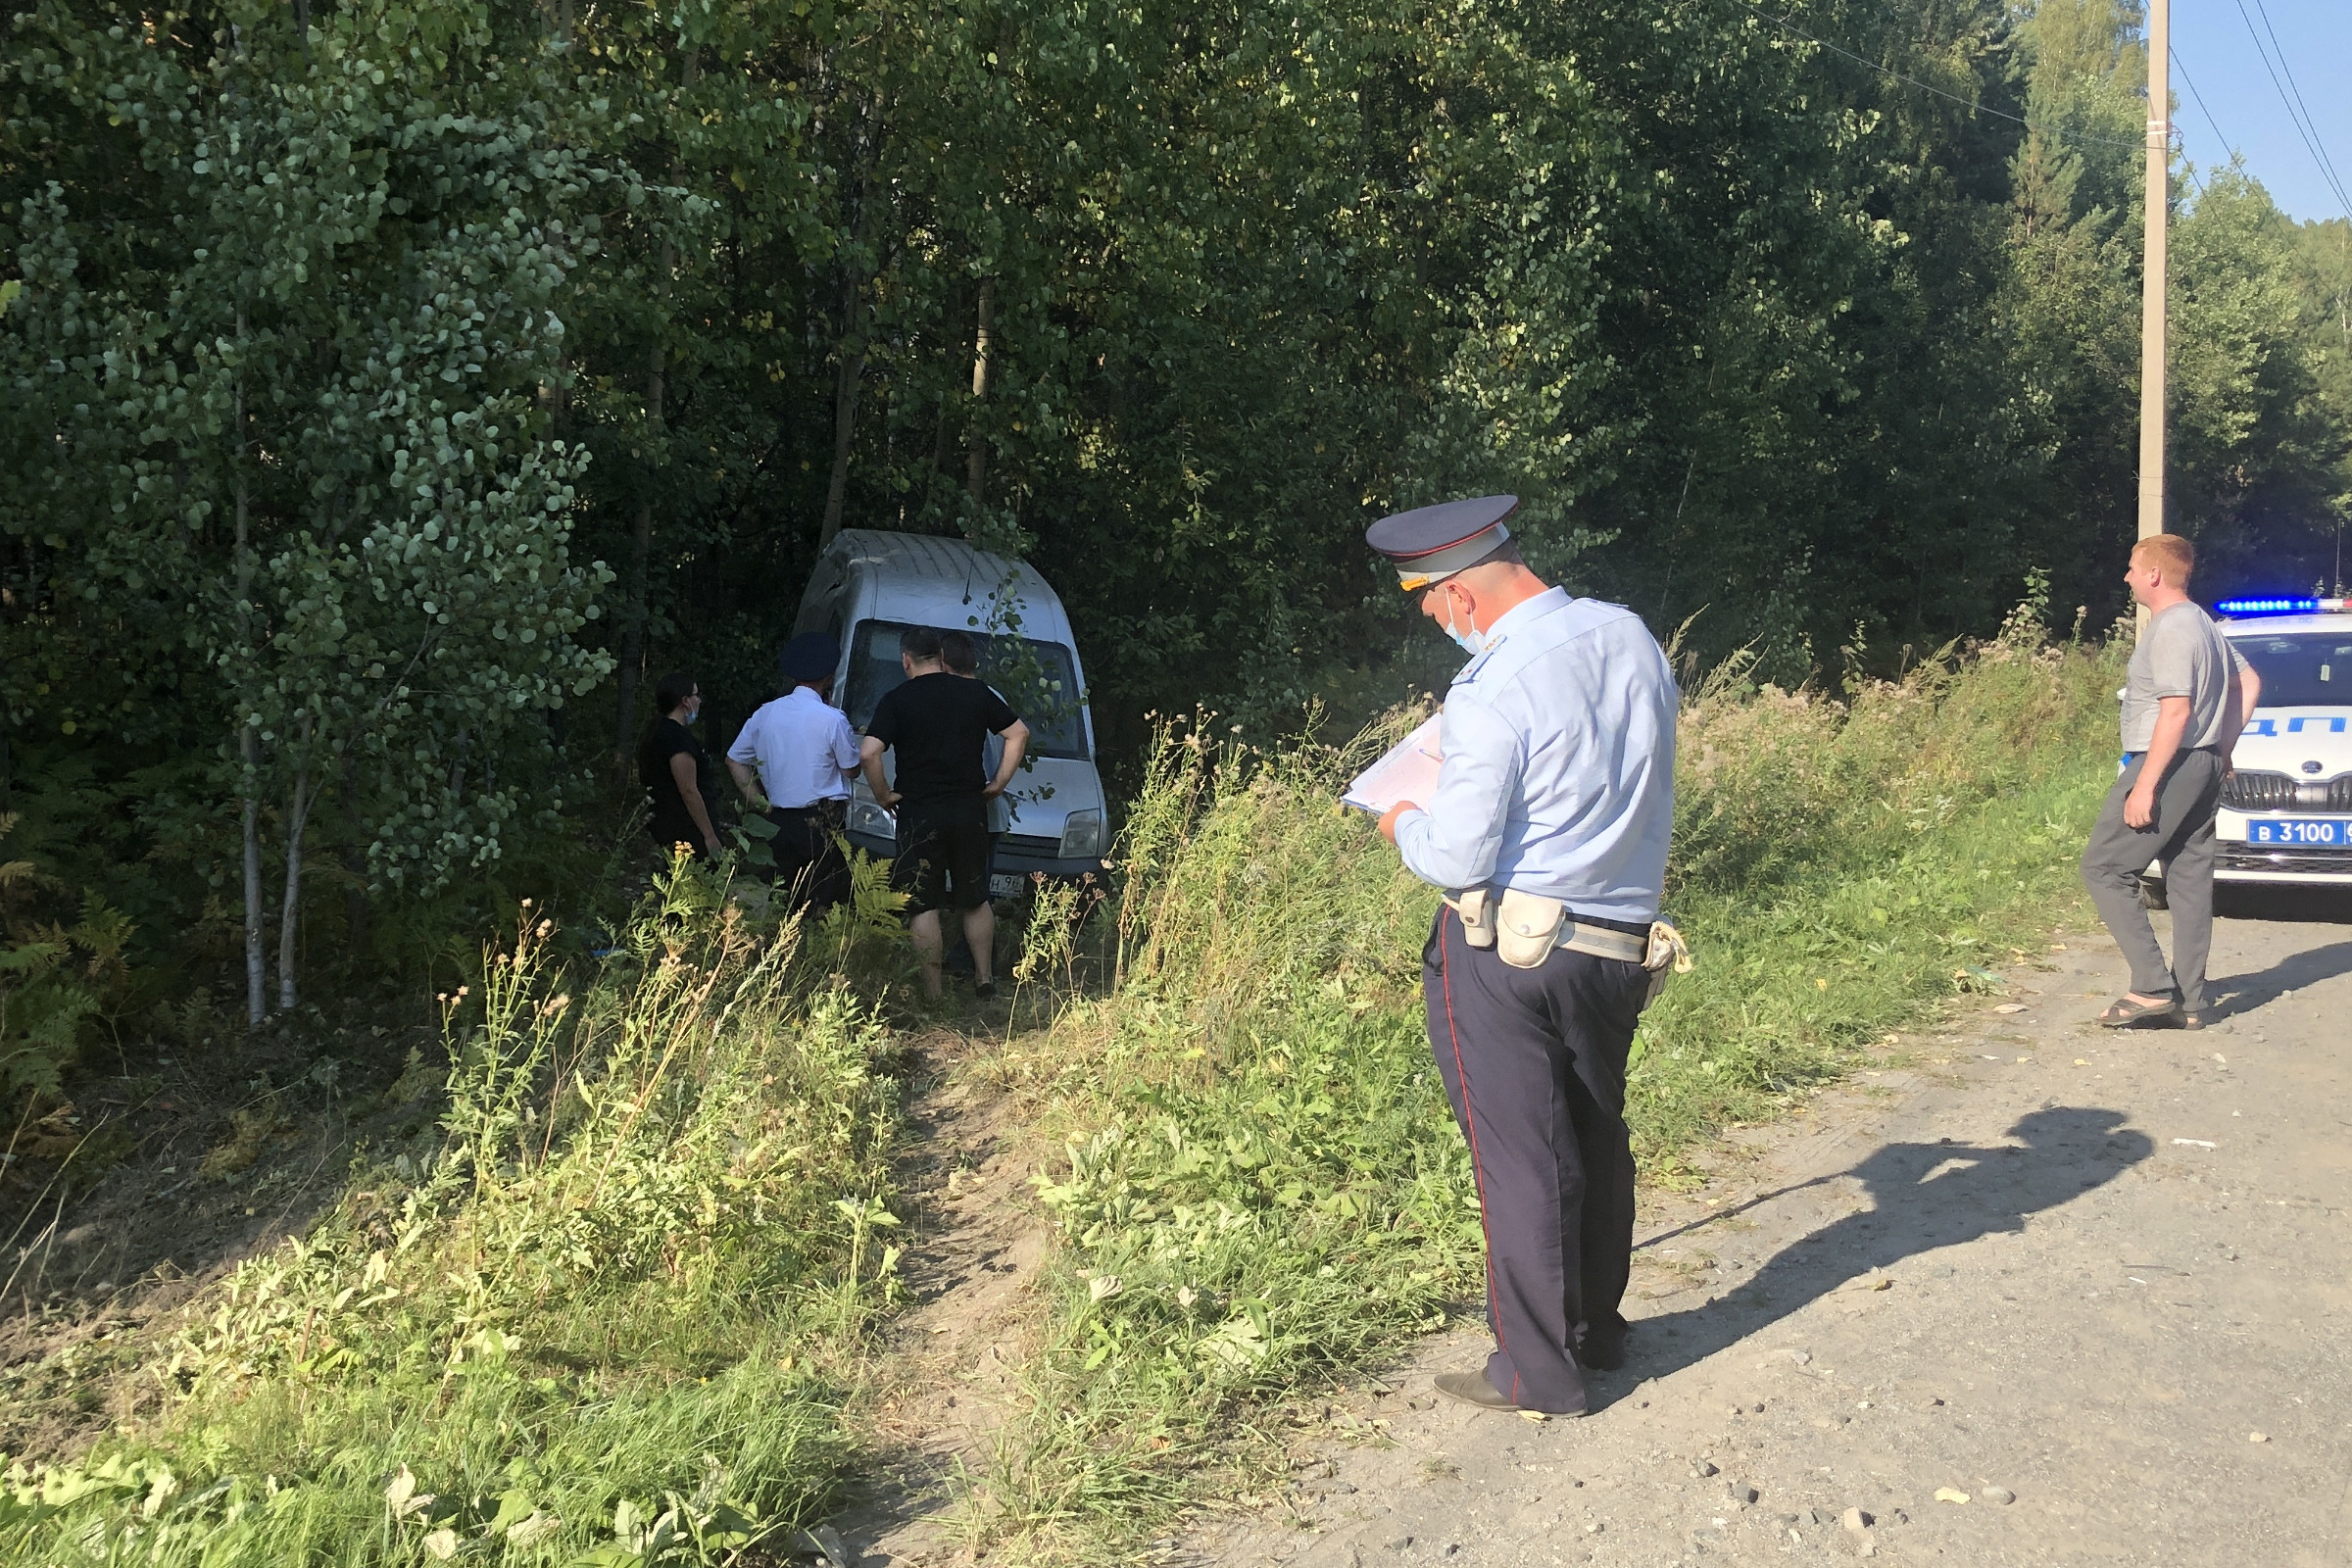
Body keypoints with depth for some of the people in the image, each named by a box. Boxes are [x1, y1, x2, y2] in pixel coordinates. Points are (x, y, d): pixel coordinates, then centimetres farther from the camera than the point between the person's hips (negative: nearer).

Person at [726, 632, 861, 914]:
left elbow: (734, 760, 15)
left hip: (777, 822, 5)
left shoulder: (765, 714, 7)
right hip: (821, 824, -5)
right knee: (824, 907, -2)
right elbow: (851, 770, 1)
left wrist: (760, 803, 13)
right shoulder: (833, 719, -10)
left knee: (782, 904, 12)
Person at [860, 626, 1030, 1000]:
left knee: (925, 907, 3)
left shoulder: (897, 699, -6)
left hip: (919, 814, -3)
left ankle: (932, 992, 6)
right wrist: (999, 782, 13)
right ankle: (985, 978, 23)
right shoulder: (976, 692, 4)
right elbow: (1019, 733, 8)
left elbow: (869, 753, -17)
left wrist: (883, 794, -3)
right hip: (970, 811, 3)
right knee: (976, 900, 17)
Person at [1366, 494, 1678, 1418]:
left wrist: (1403, 824, 3)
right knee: (1596, 1133, 21)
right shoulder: (1631, 637, 1)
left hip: (1507, 952, -7)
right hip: (1622, 942, 8)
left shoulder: (1491, 693, -21)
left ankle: (1537, 1372, 17)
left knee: (1520, 1154, 4)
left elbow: (1456, 861, -18)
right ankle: (1596, 1326, 38)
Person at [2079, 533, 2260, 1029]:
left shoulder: (2171, 628, -15)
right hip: (2204, 766, 10)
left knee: (2104, 867, -6)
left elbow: (2176, 711, -22)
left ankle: (2151, 987, -10)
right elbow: (2248, 683, 22)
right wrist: (2223, 748, 20)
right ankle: (2188, 1002, 12)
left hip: (2169, 764, -10)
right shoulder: (2202, 623, 16)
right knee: (2190, 880, 9)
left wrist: (2144, 785, -23)